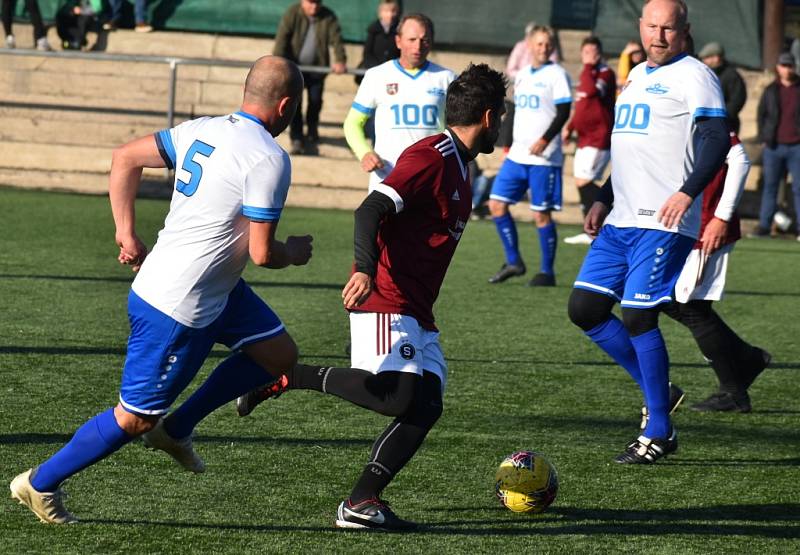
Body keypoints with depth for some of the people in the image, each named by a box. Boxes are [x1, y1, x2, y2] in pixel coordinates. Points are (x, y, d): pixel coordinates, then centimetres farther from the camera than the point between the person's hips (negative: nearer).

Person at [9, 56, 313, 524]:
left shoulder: (202, 130, 5)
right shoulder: (269, 159, -20)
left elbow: (126, 158, 9)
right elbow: (261, 252, -19)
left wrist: (127, 232, 12)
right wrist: (293, 253, 3)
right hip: (178, 309, -9)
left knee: (279, 354, 16)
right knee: (135, 418, 3)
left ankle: (177, 428, 22)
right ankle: (41, 484, 16)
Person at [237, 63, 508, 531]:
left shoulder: (458, 166, 19)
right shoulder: (431, 157, -12)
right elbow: (372, 209, -22)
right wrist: (365, 270, -35)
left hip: (417, 316, 10)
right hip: (386, 302, -10)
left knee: (426, 407, -3)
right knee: (397, 396, -24)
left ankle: (361, 504, -8)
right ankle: (285, 377, -11)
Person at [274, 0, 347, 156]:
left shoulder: (328, 17, -4)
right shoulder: (292, 13, -9)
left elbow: (336, 39, -12)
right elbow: (282, 37, -16)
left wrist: (340, 60, -28)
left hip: (317, 68, 2)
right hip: (294, 67, -2)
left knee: (315, 103, 4)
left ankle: (311, 140, 21)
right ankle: (297, 140, -2)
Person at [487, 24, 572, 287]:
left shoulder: (557, 74, -6)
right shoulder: (522, 75, 15)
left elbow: (563, 112, -13)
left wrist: (544, 140, -23)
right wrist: (508, 144, 21)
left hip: (543, 157, -7)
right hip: (517, 155, 7)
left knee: (541, 214, -4)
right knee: (497, 204, 2)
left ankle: (547, 272, 6)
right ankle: (513, 262, 12)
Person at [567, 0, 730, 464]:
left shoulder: (694, 76, -6)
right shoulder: (637, 76, 20)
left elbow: (717, 141, -17)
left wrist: (688, 191, -29)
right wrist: (603, 199, 24)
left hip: (663, 223, -9)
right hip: (621, 221, 9)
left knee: (638, 318, -11)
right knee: (584, 309, 4)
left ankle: (658, 434, 0)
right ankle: (659, 392, 17)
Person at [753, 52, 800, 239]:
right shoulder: (771, 90, 11)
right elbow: (761, 115, 14)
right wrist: (763, 138, 5)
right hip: (773, 147, 2)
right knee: (769, 187, 3)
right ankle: (764, 227, 7)